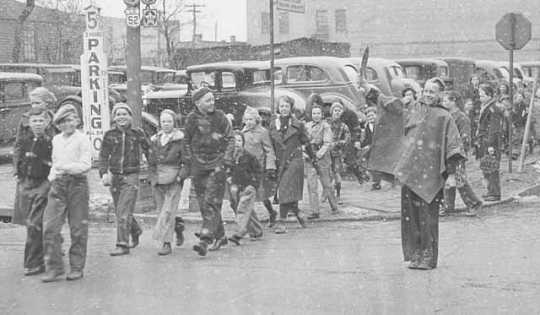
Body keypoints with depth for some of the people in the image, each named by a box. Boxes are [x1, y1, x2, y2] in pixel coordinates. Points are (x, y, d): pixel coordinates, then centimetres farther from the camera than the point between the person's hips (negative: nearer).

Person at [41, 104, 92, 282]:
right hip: (58, 185, 5)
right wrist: (52, 175, 9)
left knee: (78, 228, 1)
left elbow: (86, 165, -11)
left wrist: (66, 167, -19)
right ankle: (54, 267, 2)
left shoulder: (82, 139, -3)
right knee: (50, 226, -4)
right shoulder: (56, 140, 16)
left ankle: (77, 268, 10)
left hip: (77, 183, -5)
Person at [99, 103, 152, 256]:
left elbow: (148, 150, 6)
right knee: (119, 211, 13)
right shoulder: (109, 134, 3)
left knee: (124, 212, -12)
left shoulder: (138, 133, -2)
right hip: (115, 176, 4)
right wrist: (104, 173, -11)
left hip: (131, 176, -4)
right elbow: (103, 155, 2)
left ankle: (123, 245, -9)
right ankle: (136, 231, 39)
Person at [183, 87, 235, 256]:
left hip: (217, 164, -3)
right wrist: (189, 159, 8)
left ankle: (205, 240, -20)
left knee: (211, 202, -14)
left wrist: (226, 159, -5)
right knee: (203, 203, 7)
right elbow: (186, 141, 15)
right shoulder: (192, 119, 2)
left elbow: (230, 139, 3)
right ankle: (220, 236, 22)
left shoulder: (219, 117, -2)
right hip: (198, 166, 3)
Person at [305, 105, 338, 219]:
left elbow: (327, 143, -8)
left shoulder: (325, 126, -1)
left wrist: (318, 154, -19)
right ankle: (315, 211, 0)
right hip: (309, 158, 3)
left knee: (327, 184, 5)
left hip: (322, 157, -3)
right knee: (311, 185, -4)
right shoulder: (307, 126, 10)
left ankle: (334, 207, 25)